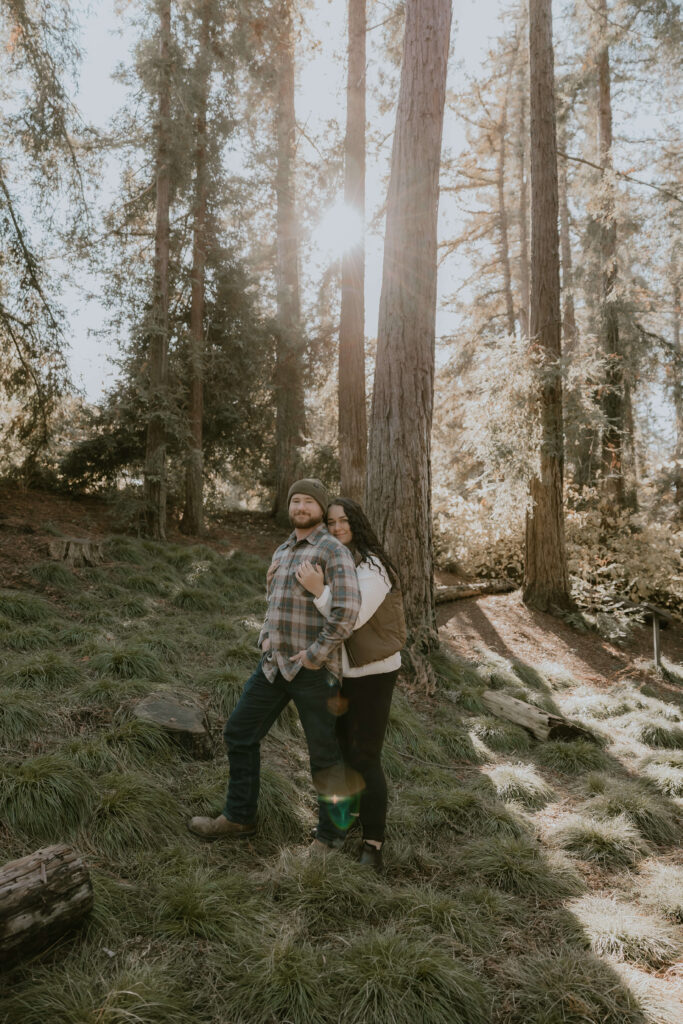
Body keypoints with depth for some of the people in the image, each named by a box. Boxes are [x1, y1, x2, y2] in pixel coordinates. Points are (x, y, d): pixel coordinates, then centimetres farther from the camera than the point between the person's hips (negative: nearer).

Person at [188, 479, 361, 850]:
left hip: (314, 667, -8)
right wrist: (266, 638, 8)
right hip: (275, 662, 8)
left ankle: (330, 833, 23)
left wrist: (316, 654, -20)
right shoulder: (282, 552, 15)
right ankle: (239, 817, 27)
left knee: (324, 751, 5)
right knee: (240, 733, 11)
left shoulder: (334, 551, -11)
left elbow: (348, 609, -23)